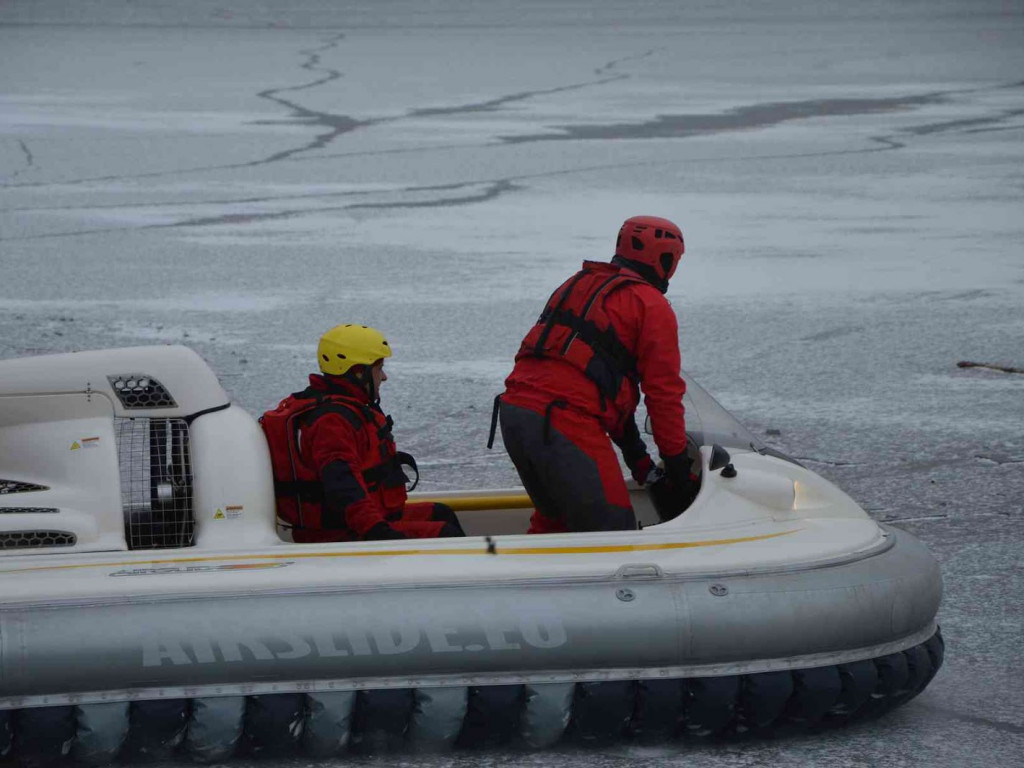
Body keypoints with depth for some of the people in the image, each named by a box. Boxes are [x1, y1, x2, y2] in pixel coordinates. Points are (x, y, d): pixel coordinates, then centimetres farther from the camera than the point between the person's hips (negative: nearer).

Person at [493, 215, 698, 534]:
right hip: (567, 423, -8)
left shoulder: (579, 284, 26)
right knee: (612, 529, -4)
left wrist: (638, 459, 30)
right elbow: (663, 391, -1)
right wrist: (678, 468, 9)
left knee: (553, 519, 25)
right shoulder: (653, 306, 1)